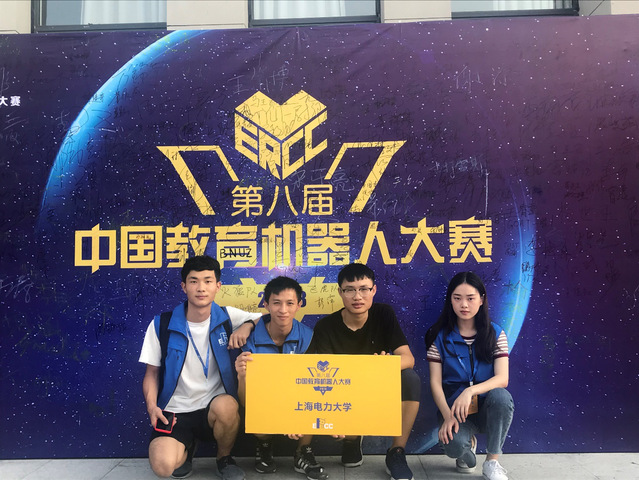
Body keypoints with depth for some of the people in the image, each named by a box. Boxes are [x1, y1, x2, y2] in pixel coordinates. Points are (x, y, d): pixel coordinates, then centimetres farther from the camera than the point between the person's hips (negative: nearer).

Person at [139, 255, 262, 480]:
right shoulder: (162, 325, -5)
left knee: (227, 406, -36)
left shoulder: (227, 317, -4)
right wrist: (152, 406, -13)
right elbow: (152, 372, 4)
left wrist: (247, 325, -14)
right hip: (175, 411, 0)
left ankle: (224, 458, 0)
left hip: (214, 406, 0)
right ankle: (186, 448, 14)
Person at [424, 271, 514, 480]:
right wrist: (447, 416, -21)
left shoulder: (495, 334, -2)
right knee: (454, 445, -32)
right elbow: (435, 382, -6)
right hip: (454, 407, -1)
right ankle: (468, 443, 10)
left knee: (501, 397, -33)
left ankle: (492, 462, -8)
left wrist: (470, 391, -31)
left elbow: (502, 378, -13)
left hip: (487, 408, 1)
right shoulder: (439, 336, -3)